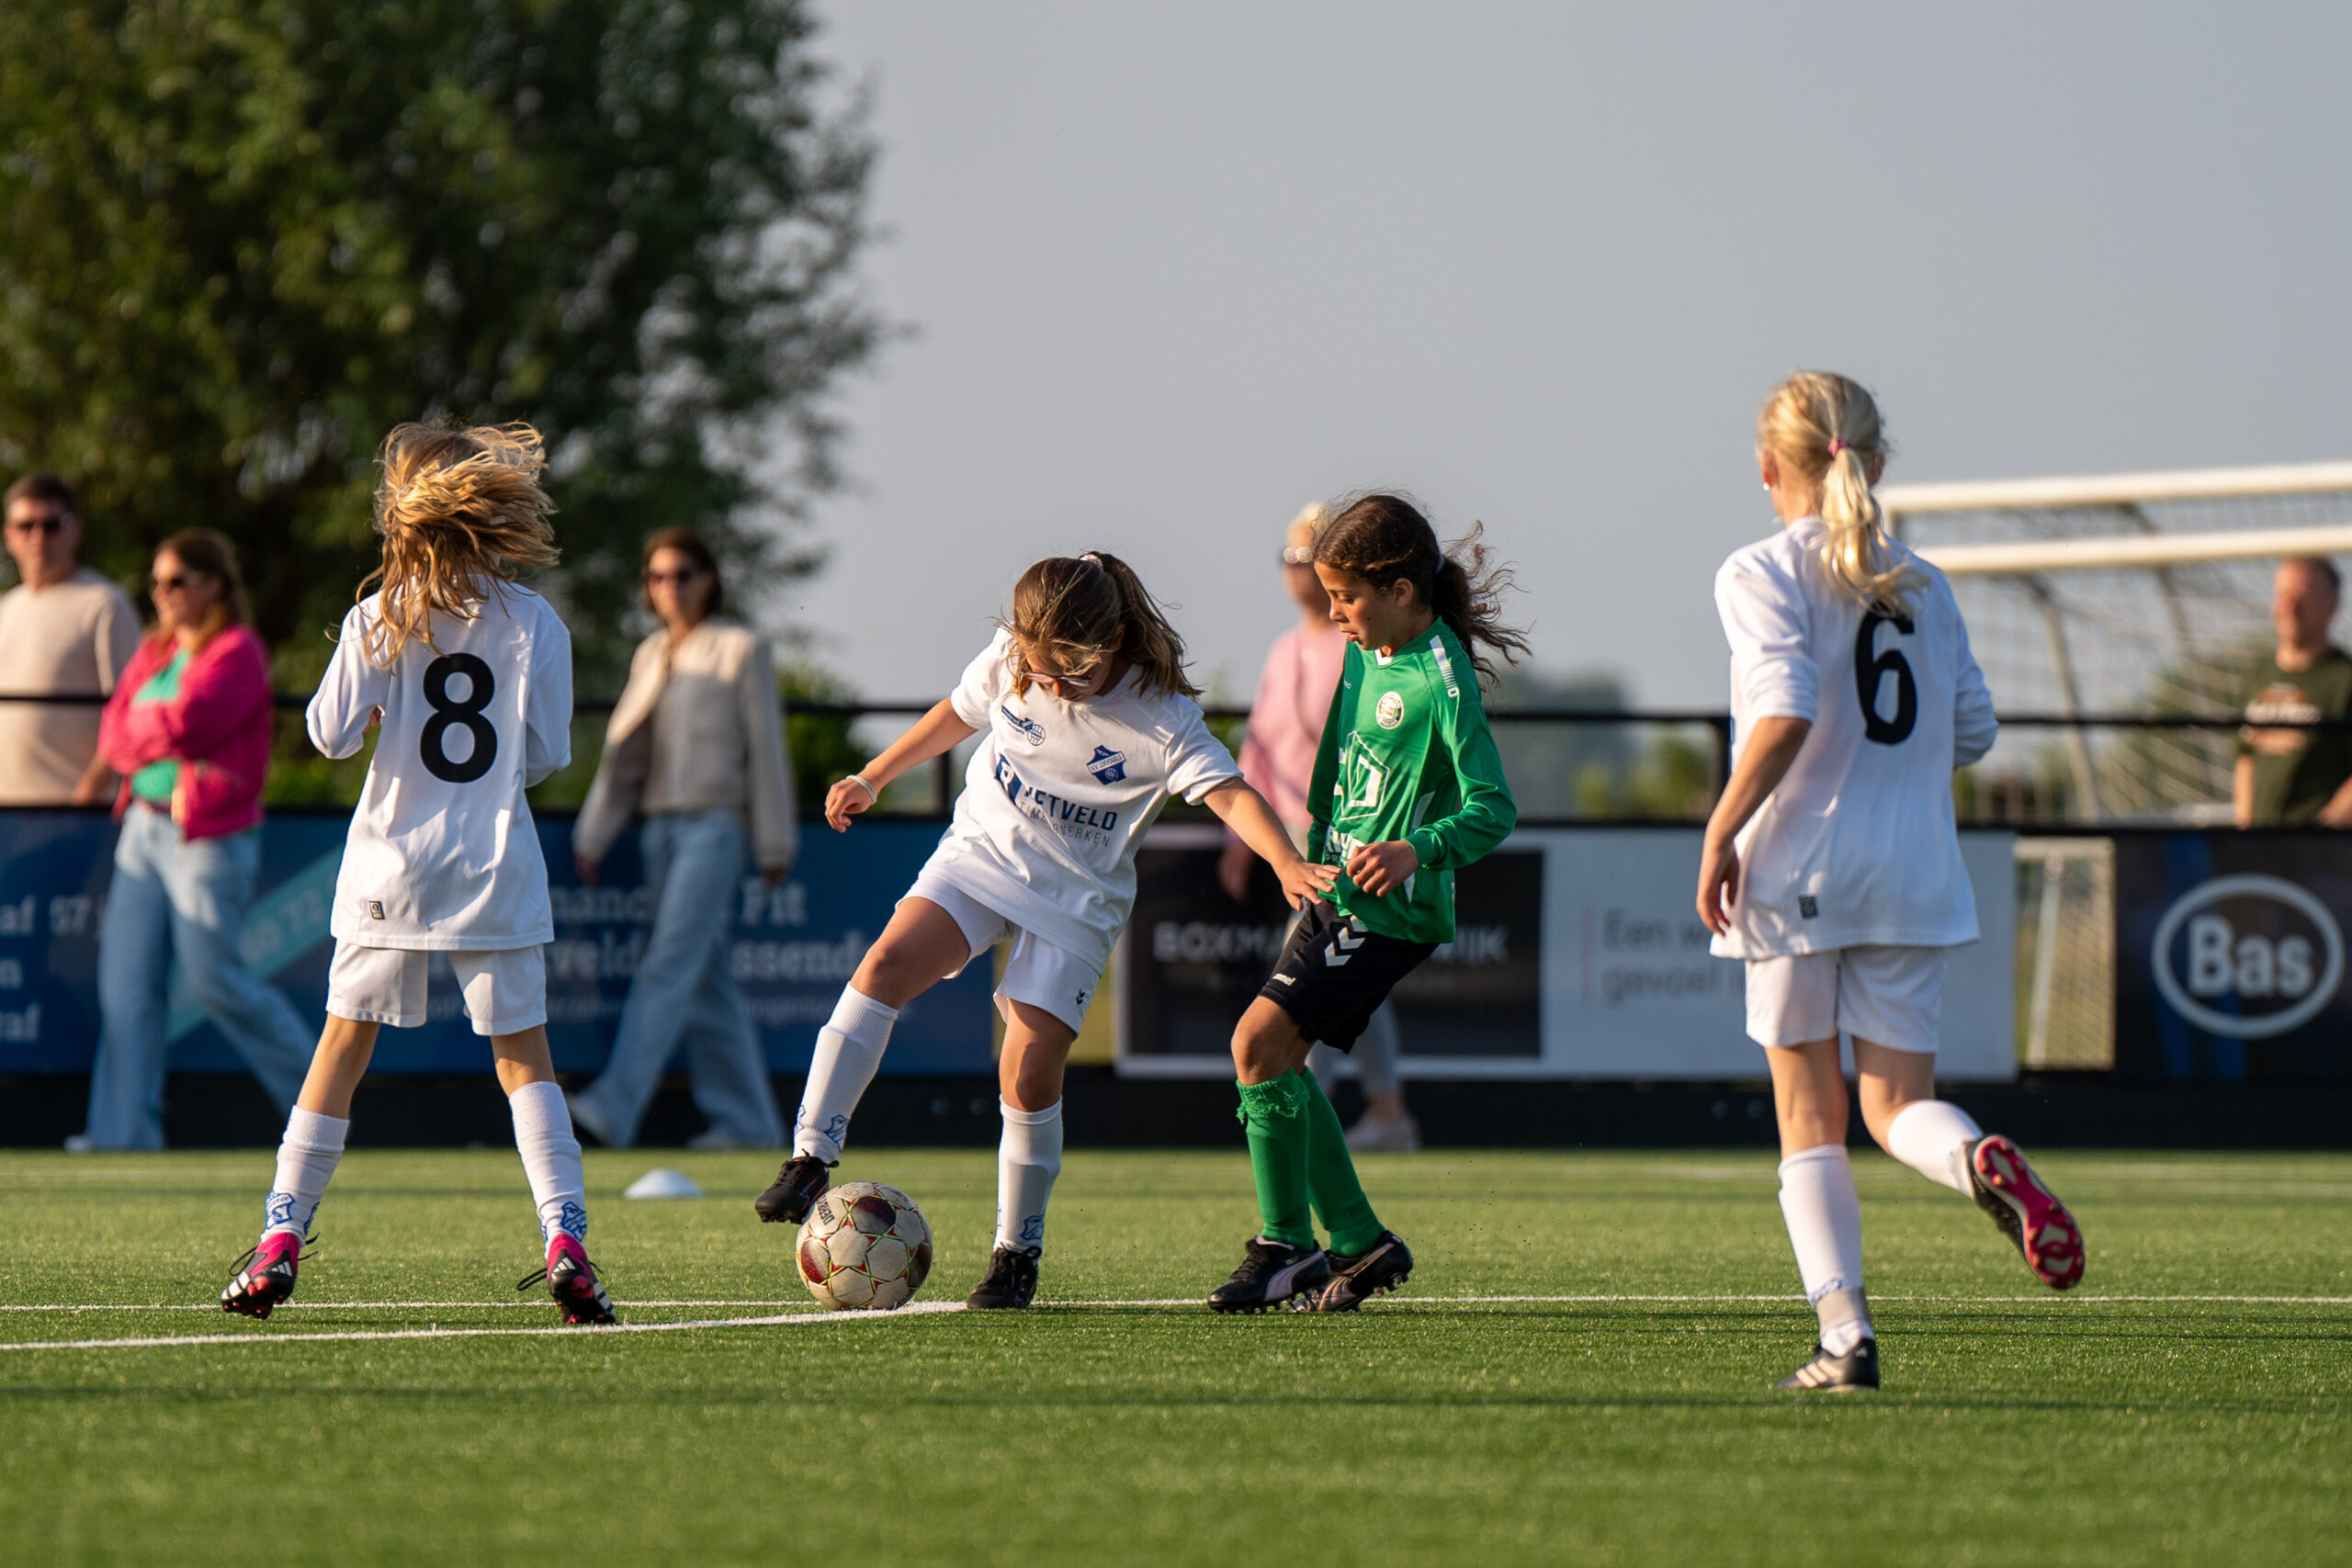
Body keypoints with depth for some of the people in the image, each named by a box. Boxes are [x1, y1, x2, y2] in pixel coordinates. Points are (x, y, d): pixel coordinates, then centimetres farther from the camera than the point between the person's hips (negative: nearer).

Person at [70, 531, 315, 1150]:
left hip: (209, 836, -8)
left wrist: (137, 722, -2)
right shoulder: (154, 651, 15)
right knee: (127, 977, 1)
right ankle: (123, 1131, 3)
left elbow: (187, 722, -21)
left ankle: (315, 1091, 10)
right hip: (143, 823, 8)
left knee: (212, 977, -8)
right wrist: (161, 744, -11)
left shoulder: (237, 652, -9)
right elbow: (114, 734, 8)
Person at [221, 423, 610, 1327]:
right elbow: (549, 755, 0)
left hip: (393, 865, 0)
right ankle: (565, 1240, -9)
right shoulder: (534, 624, -3)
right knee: (523, 1055, 4)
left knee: (343, 1044, 10)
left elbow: (332, 735, -5)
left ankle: (282, 1235, 7)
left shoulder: (377, 620, -4)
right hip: (496, 869, 0)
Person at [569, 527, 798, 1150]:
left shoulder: (742, 650, -2)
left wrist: (774, 842, -5)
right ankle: (746, 1118, 9)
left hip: (715, 824, -7)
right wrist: (593, 836, 10)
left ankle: (616, 1107, -25)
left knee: (670, 965, -15)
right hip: (662, 828, 7)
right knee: (704, 980, 5)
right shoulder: (652, 655, 16)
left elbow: (765, 748, -3)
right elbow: (624, 754, 16)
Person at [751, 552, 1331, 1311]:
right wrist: (872, 779, 18)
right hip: (980, 851, 3)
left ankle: (1018, 1253, 6)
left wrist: (1288, 866, -48)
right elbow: (958, 714, 12)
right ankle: (809, 1162, -22)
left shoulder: (1160, 716, -20)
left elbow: (1230, 793, -30)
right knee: (886, 966, -24)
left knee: (1029, 1074, -12)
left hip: (1075, 899, -3)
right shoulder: (1008, 662, -8)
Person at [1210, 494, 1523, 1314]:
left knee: (1260, 1041, -16)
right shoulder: (1363, 656, 8)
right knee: (1275, 1059, 8)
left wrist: (1417, 851, -37)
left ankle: (1286, 1245, -6)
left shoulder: (1442, 682, -19)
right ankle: (1361, 1241, 16)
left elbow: (1493, 808, -23)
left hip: (1390, 910, -9)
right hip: (1336, 892, 9)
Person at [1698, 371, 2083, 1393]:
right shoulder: (1923, 587, 11)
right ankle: (1983, 1163, -28)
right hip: (1913, 871, 4)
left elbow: (1787, 709, -19)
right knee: (1898, 1104, 6)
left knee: (1809, 1119, 6)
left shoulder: (1762, 574, -5)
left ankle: (1844, 1334, -2)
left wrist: (1721, 832, -12)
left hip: (1799, 868, -4)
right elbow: (1971, 732, 11)